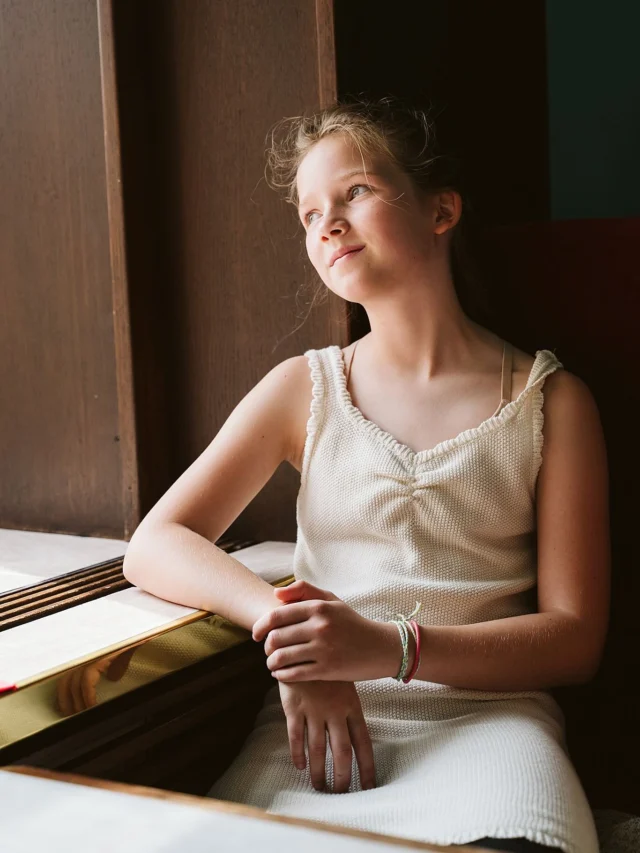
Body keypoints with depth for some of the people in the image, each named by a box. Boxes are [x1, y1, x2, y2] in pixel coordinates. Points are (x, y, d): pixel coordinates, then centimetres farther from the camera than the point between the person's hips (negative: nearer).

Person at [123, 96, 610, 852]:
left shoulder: (550, 400, 7)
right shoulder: (305, 388, 12)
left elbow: (575, 639, 2)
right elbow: (153, 546, 6)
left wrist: (391, 648, -15)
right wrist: (282, 621, -13)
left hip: (485, 715, -1)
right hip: (323, 718, 1)